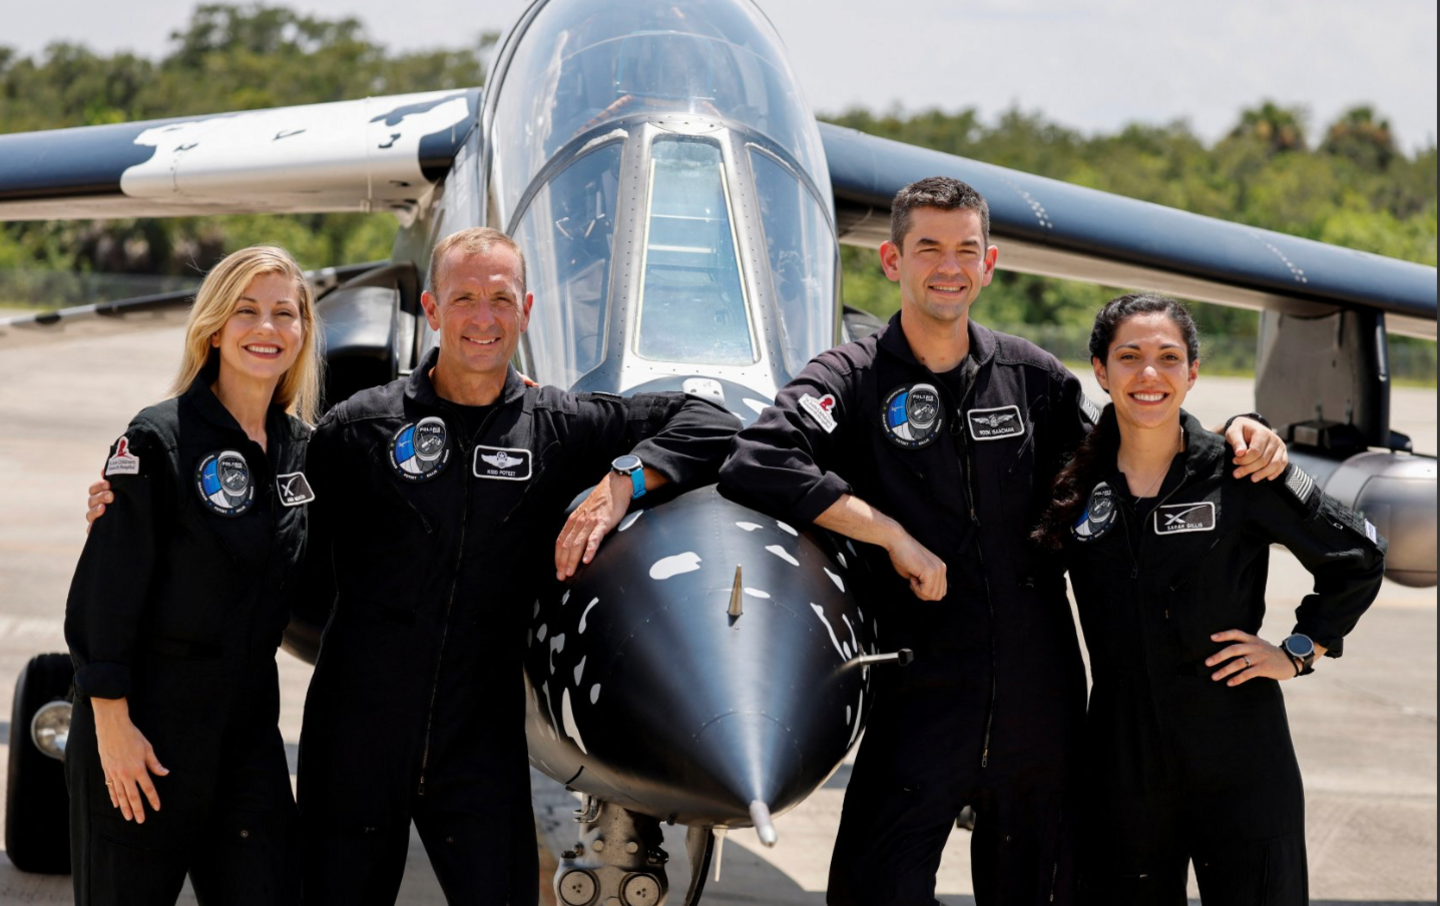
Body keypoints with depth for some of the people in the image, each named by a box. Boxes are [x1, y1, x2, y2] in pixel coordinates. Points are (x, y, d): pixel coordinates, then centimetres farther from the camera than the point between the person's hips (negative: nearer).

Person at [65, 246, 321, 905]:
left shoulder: (297, 444, 7)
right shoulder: (159, 440, -12)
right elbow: (104, 592, -14)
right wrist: (111, 721, -17)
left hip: (249, 721, 6)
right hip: (145, 728, -6)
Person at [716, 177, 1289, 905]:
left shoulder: (1032, 377, 9)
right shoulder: (850, 380, -3)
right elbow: (755, 464, -20)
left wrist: (1232, 434, 4)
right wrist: (894, 536, -20)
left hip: (1040, 706, 4)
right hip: (920, 703, -3)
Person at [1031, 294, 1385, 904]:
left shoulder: (1239, 473, -5)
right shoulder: (1075, 483, 3)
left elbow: (1357, 557, 4)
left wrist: (1299, 652, 0)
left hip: (1239, 764, -2)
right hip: (1124, 760, 3)